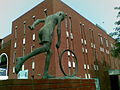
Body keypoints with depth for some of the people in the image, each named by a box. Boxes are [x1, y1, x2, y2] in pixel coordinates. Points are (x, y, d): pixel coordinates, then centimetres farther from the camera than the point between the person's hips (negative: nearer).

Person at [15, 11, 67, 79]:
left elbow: (38, 20, 24)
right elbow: (59, 29, 8)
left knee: (49, 52, 1)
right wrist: (59, 41, 7)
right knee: (45, 48, -31)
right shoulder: (59, 16, 21)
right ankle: (22, 59, -49)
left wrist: (33, 26, 5)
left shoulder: (47, 18, 42)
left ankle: (45, 74, -15)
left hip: (41, 32, 9)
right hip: (48, 31, -8)